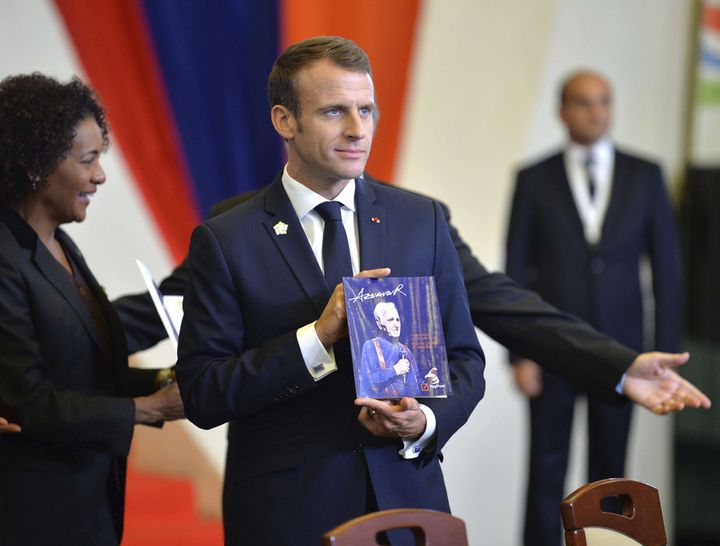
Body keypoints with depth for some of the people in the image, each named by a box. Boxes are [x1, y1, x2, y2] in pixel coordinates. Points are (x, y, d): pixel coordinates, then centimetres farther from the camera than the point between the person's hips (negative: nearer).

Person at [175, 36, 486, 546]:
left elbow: (464, 358, 7)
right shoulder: (225, 241, -6)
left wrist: (426, 422, -13)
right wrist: (318, 337, -19)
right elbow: (200, 395, -10)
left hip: (407, 502, 3)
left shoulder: (423, 221, 3)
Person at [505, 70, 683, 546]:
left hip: (619, 346, 1)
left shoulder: (645, 176, 4)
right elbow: (515, 272, 0)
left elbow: (667, 267, 4)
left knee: (609, 471, 7)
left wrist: (666, 350, -1)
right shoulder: (534, 180, 1)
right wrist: (520, 354, -6)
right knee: (547, 471, 0)